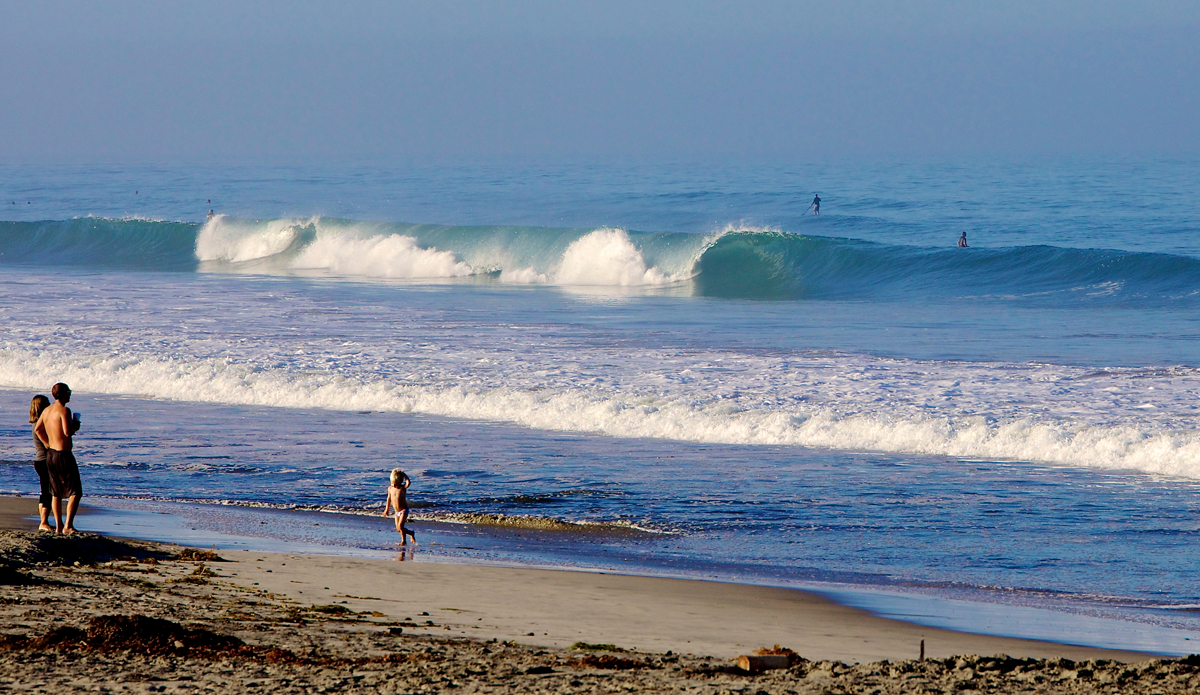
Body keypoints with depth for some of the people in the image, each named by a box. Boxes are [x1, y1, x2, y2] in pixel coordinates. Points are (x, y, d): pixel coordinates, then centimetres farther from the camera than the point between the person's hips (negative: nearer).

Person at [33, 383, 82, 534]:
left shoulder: (47, 410, 9)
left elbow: (38, 429, 20)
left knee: (56, 493, 17)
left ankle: (58, 526, 20)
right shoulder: (64, 410, -17)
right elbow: (67, 432, -26)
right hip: (63, 455, -8)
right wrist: (75, 427, -5)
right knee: (75, 493, -4)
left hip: (50, 454, 8)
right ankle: (68, 526, -14)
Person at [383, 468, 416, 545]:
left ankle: (404, 541, -6)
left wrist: (404, 475, -24)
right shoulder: (390, 488, 3)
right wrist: (387, 509, 23)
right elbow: (389, 498, 18)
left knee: (400, 525, -18)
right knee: (398, 528, 8)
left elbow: (408, 482, -32)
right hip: (397, 512, 6)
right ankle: (411, 533, 30)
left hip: (404, 510, -6)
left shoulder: (403, 488, -10)